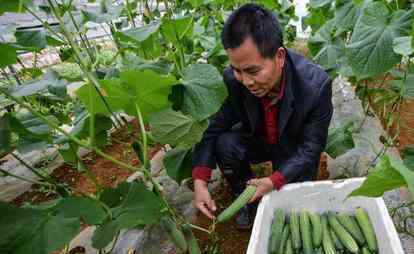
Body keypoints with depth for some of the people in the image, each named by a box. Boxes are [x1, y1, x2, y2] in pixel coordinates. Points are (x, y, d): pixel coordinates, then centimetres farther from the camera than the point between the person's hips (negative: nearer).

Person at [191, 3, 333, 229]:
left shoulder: (316, 84, -32)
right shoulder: (232, 79, -27)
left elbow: (311, 146, -21)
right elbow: (213, 127, -17)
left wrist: (274, 181, -32)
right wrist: (200, 181, -28)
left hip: (295, 150, -1)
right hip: (257, 141, 2)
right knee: (224, 144, -27)